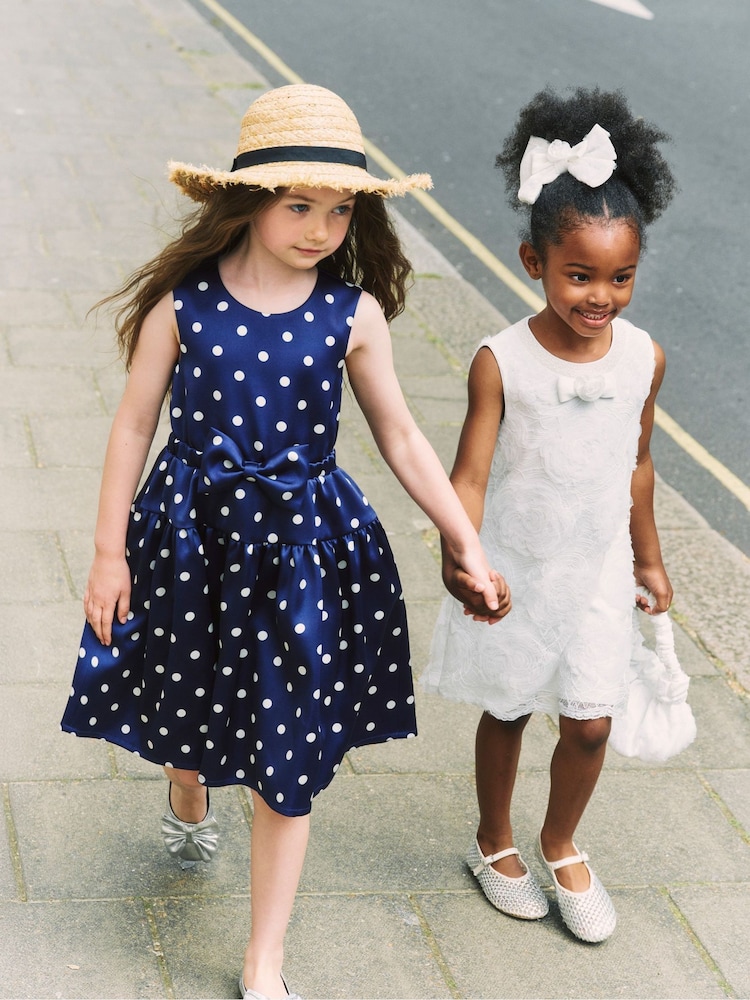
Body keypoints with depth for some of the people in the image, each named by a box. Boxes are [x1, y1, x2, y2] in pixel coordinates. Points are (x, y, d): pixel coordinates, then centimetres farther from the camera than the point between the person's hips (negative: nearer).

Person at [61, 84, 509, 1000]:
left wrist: (468, 547, 2)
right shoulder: (183, 300, -10)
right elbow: (134, 425, -3)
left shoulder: (353, 313, -8)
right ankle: (188, 797, 62)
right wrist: (110, 552, -2)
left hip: (301, 542, 0)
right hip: (192, 534, 0)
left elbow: (401, 439, 1)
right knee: (187, 694, 22)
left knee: (287, 758, 4)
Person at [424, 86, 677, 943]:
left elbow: (636, 462, 4)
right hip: (514, 572, -2)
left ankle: (561, 847, 37)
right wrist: (460, 557, -42)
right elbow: (469, 473, -23)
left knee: (590, 723, 7)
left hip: (597, 573, 3)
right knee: (508, 711, 17)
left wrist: (647, 558, 15)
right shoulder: (501, 363, -22)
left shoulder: (643, 358, -11)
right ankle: (494, 843, 43)